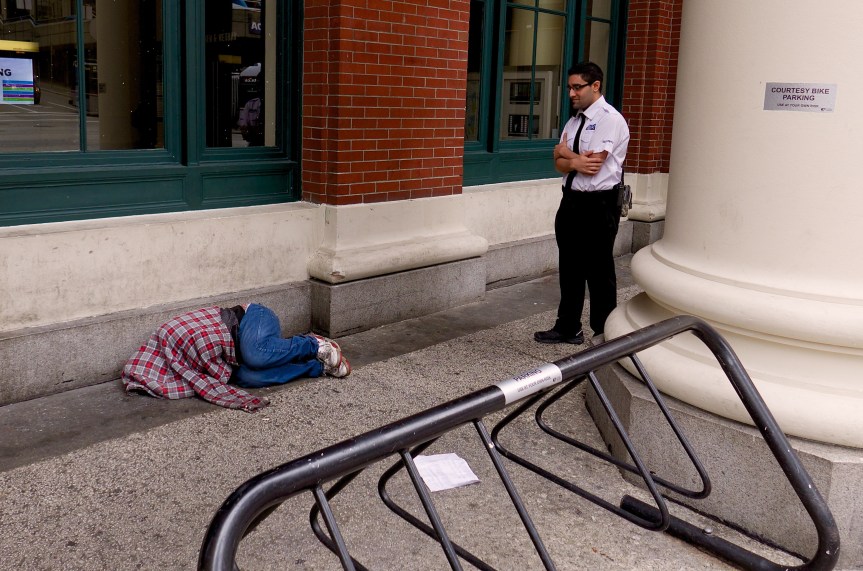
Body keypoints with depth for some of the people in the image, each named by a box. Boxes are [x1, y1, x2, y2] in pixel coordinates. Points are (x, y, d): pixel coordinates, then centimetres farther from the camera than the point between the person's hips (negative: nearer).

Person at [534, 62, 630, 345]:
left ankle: (605, 334, 16)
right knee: (570, 269, 15)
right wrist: (575, 161, -16)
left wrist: (565, 152, -2)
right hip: (571, 202, 8)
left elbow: (592, 165, -19)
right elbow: (560, 164, 6)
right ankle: (568, 329, 27)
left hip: (598, 206, -8)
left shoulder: (610, 120, -11)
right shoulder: (573, 122, 13)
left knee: (599, 273, 3)